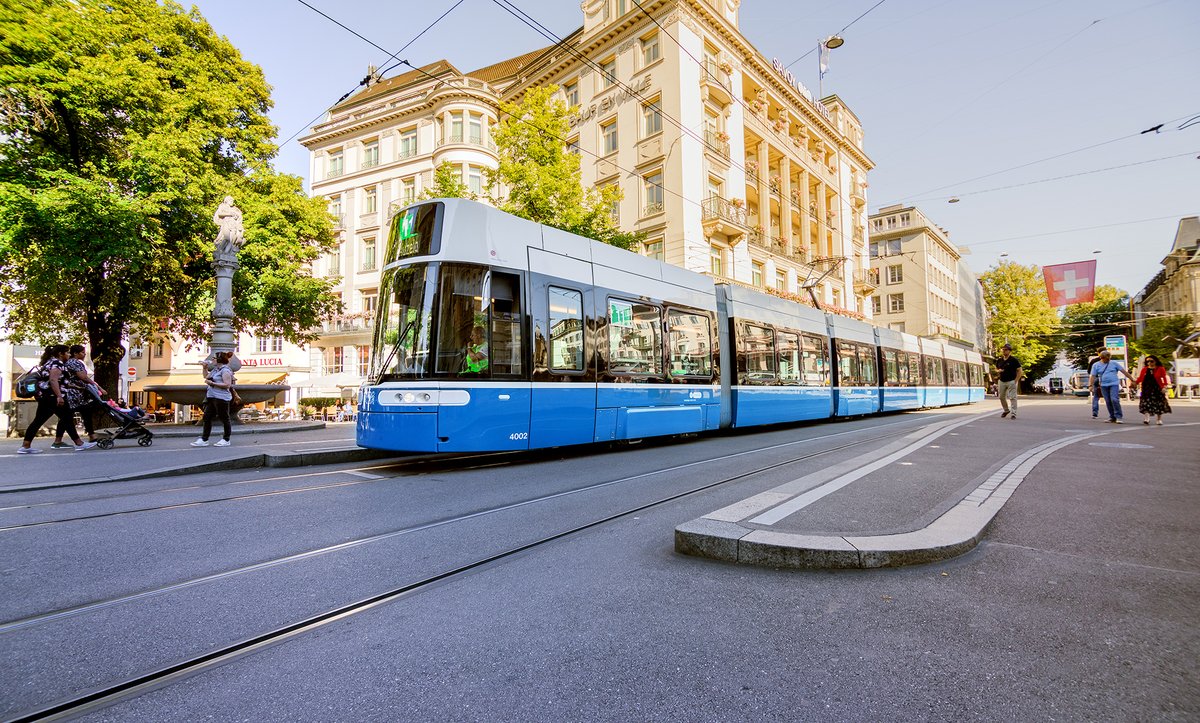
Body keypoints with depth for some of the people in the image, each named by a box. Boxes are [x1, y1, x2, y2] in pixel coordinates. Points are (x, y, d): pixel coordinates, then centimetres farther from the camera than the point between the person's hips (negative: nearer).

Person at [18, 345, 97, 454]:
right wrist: (59, 396, -31)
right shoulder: (57, 363, -11)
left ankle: (25, 446, 6)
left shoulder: (48, 362, 20)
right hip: (53, 396, -10)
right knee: (68, 419, -4)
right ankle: (79, 444, -1)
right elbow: (53, 380, -24)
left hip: (43, 396, 10)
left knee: (38, 420, 9)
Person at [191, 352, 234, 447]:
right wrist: (205, 368, 15)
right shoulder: (215, 369, 16)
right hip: (212, 397, 10)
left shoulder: (225, 370, -14)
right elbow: (206, 377, 30)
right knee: (207, 417, 8)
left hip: (221, 398, -10)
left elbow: (227, 385, -21)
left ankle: (226, 440, 10)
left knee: (224, 418, 0)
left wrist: (212, 383, -20)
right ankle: (204, 440, 13)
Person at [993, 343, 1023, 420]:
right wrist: (998, 371, -3)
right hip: (1001, 381, 6)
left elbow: (1020, 371, -7)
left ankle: (1013, 413, -4)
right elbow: (996, 369, 22)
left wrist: (1016, 381, -13)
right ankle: (1006, 410, 31)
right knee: (1002, 397, 13)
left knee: (1013, 397, -7)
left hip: (1011, 381, -6)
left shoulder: (1013, 360, -7)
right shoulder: (999, 360, 8)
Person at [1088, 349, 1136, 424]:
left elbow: (1124, 371, 5)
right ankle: (1112, 417, 15)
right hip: (1104, 386, 2)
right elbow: (1093, 376, 2)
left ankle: (1118, 417, -10)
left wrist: (1132, 379, 2)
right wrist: (1091, 385, -9)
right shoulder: (1096, 365, 6)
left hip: (1114, 384, -2)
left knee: (1114, 400, -15)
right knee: (1108, 402, 5)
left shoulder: (1114, 363, 5)